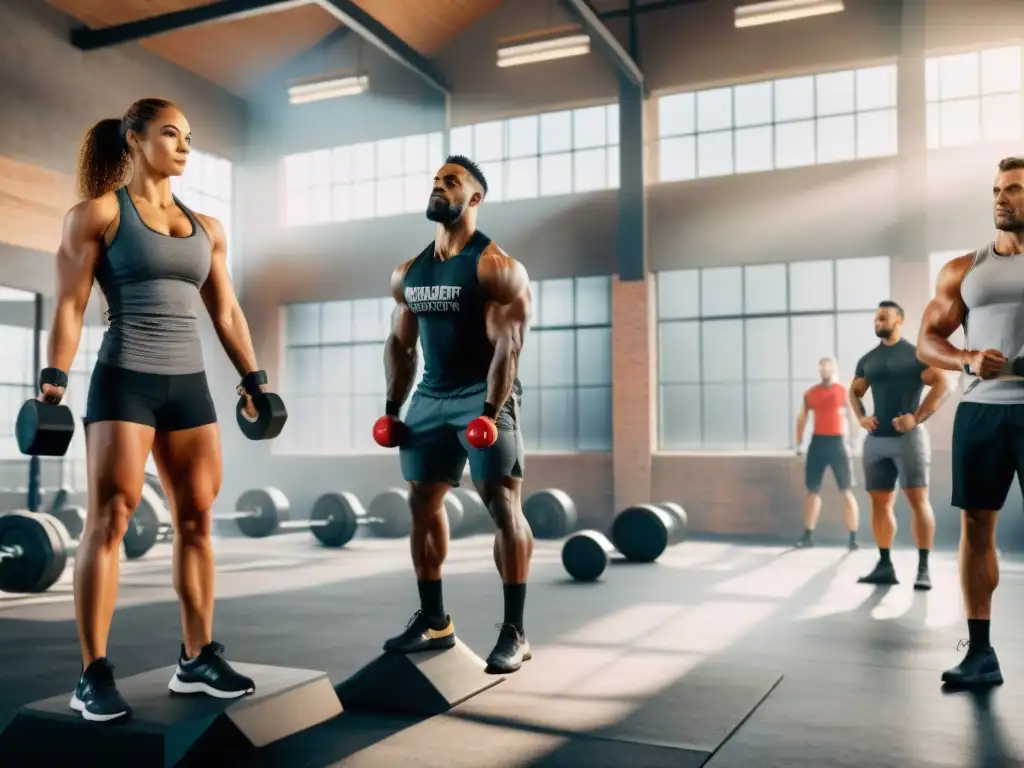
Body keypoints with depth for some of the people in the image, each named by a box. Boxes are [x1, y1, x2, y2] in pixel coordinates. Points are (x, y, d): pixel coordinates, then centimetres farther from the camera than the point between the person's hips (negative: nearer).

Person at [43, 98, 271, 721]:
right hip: (125, 380, -5)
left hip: (189, 383, 5)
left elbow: (227, 312, 17)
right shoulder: (98, 213, 2)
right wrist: (54, 380, -14)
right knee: (110, 520, -6)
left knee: (198, 520, 5)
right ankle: (94, 674, 1)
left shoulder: (206, 228, 15)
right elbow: (70, 304, -4)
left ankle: (198, 658, 15)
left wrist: (254, 378, 13)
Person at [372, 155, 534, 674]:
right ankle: (433, 619, 22)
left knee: (503, 505, -10)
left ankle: (514, 632, -3)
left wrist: (490, 412, -25)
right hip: (431, 397, 7)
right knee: (422, 502, 9)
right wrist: (393, 409, 10)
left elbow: (508, 344, -17)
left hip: (483, 396, -7)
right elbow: (400, 343, 16)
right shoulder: (407, 274, 11)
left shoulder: (495, 266, -10)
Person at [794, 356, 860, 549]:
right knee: (812, 490, 7)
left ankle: (853, 538, 2)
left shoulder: (844, 392, -1)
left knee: (847, 492, -2)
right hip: (818, 442, 3)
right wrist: (799, 443, 12)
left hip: (837, 443, -3)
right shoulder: (810, 393, 9)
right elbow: (802, 418, 17)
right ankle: (808, 536, 15)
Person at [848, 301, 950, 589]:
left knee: (918, 500, -7)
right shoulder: (868, 360, 13)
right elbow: (854, 391, 21)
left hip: (908, 436, -5)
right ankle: (885, 565, 12)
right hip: (876, 439, 6)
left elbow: (942, 385, -9)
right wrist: (860, 416, 2)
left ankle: (923, 569, -4)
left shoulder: (916, 354, -2)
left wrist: (917, 417, -16)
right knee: (880, 502, 6)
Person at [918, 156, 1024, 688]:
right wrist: (967, 360, -12)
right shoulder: (963, 270, 12)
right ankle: (980, 649, 11)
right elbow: (926, 342, 8)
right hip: (980, 409, 2)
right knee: (976, 524, 3)